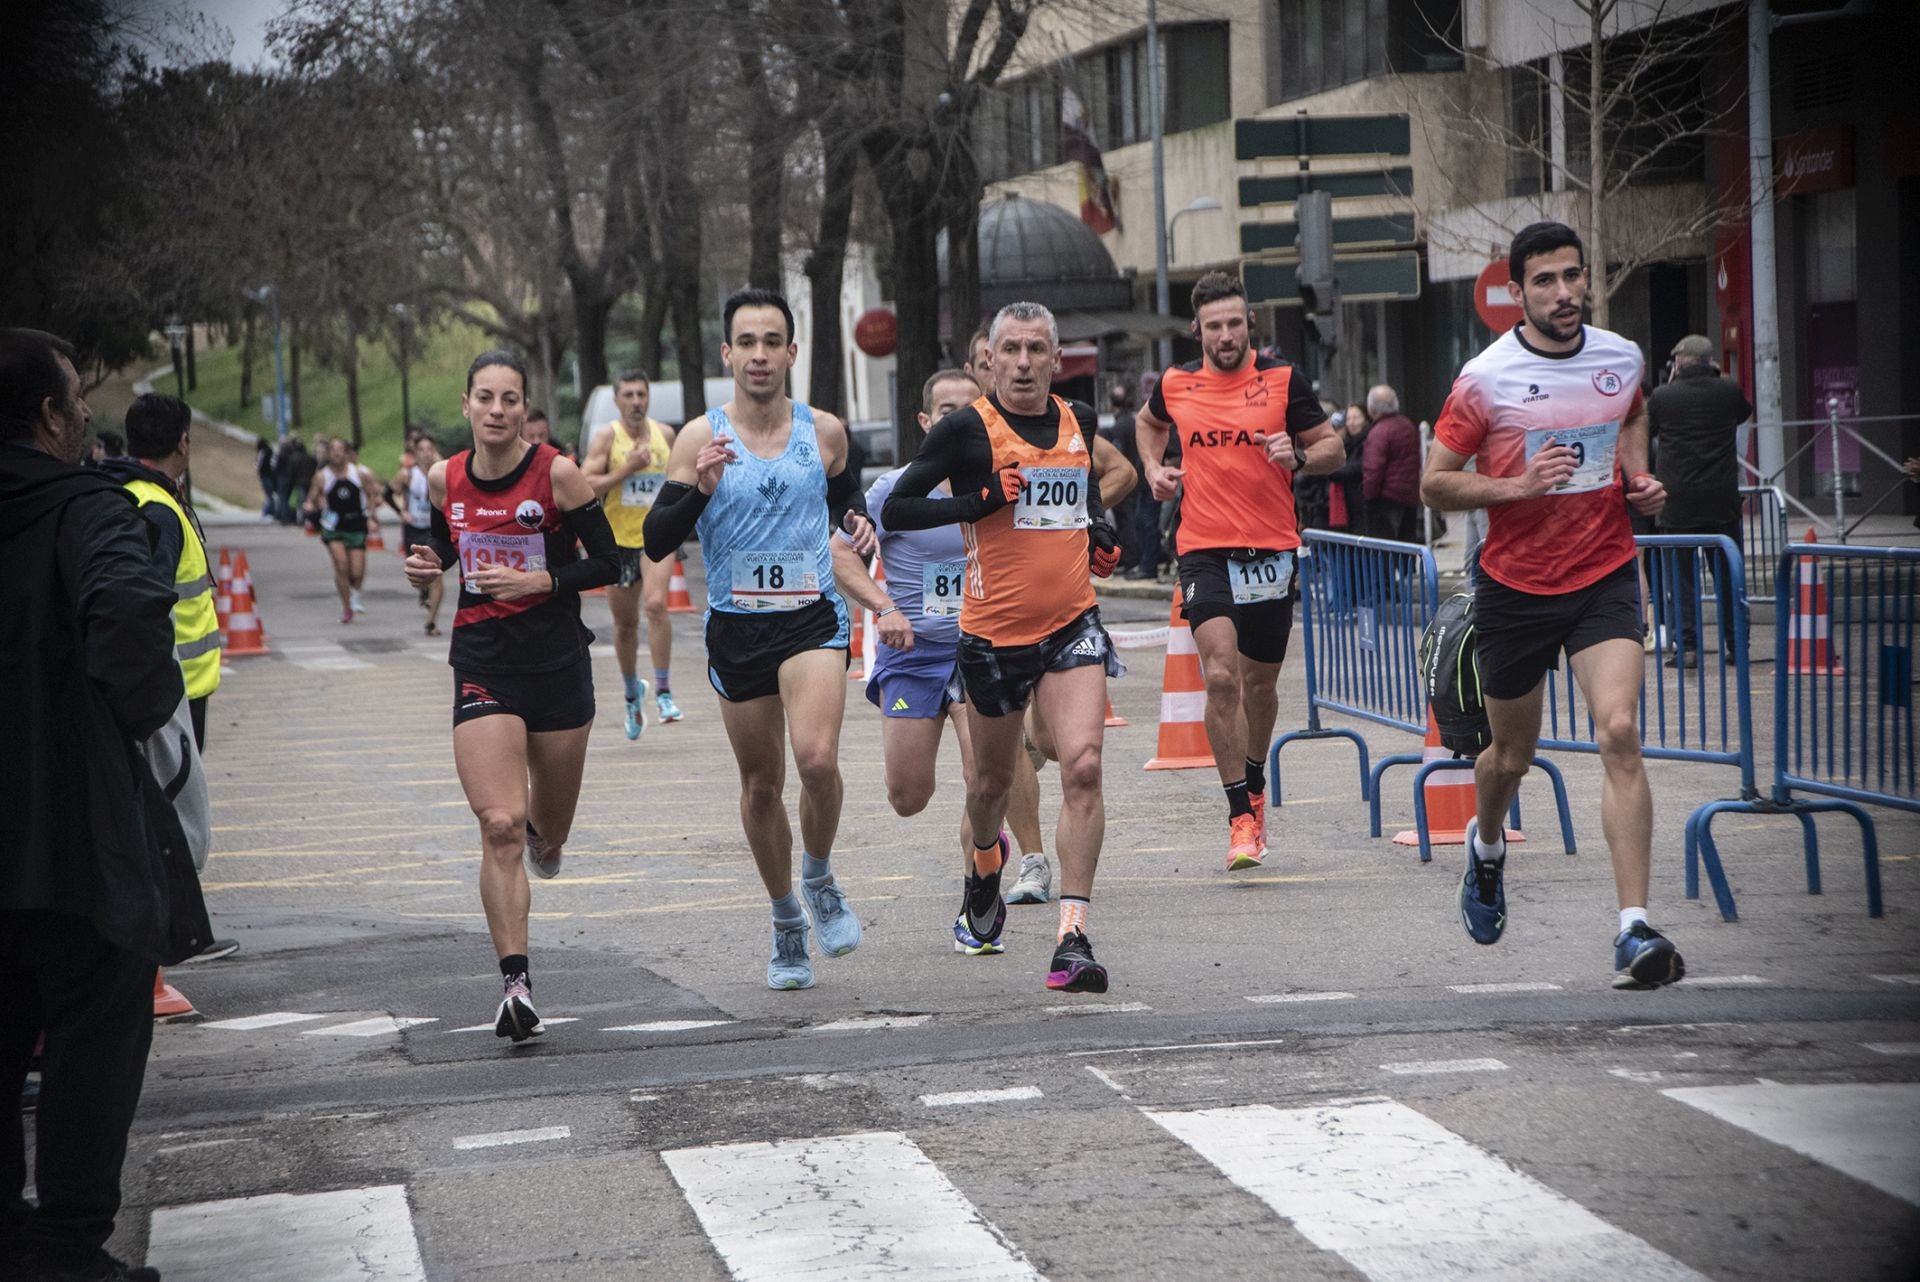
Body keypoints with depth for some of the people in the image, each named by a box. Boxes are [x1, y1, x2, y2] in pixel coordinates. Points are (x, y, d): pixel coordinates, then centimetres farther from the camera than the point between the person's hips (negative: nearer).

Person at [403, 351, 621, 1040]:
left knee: (549, 829, 14)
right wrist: (430, 564, -1)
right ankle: (516, 984, -14)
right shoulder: (444, 479, 1)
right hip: (483, 665, 1)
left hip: (557, 660, -1)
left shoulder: (557, 474, -9)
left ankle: (542, 833, 55)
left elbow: (608, 561, -5)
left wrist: (539, 581, -18)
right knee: (499, 827, -15)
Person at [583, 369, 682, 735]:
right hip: (619, 538, 0)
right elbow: (584, 485, -15)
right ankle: (632, 691, 34)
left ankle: (663, 692, -18)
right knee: (625, 623, 10)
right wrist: (628, 469, -22)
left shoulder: (665, 434, 4)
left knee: (656, 603, -23)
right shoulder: (607, 437, -6)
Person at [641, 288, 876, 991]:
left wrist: (858, 521, 1)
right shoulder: (701, 437, -3)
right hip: (735, 626, 1)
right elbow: (655, 542, -6)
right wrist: (699, 490, -22)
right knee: (761, 784, 10)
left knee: (817, 759, -24)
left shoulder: (825, 432, 2)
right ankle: (786, 923, 29)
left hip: (812, 617, -1)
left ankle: (820, 876, 4)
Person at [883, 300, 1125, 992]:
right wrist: (981, 501, -19)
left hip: (1072, 624, 2)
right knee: (993, 779, 15)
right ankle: (986, 860, 51)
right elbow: (895, 509, -9)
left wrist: (1101, 534, 9)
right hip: (993, 629, -2)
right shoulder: (967, 428, -7)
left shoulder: (1078, 420, 8)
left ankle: (1073, 936, -17)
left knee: (1083, 765, -16)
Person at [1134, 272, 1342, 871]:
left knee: (1259, 683, 13)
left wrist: (1298, 457, -16)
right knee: (1221, 676, -17)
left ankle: (1254, 785, 40)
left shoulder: (1283, 379, -2)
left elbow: (1333, 448, 4)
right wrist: (1154, 468, 9)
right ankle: (1241, 817, -12)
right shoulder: (1175, 384, 3)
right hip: (1204, 550, 0)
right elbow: (1150, 423, 27)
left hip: (1272, 549, 1)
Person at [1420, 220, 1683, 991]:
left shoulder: (1621, 359, 2)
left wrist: (1638, 476, 7)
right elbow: (1435, 485, -5)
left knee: (1620, 735, -19)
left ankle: (1635, 930, -21)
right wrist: (1518, 485, -20)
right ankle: (1486, 846, 51)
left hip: (1605, 577, 1)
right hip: (1516, 586, -1)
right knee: (1512, 754, 14)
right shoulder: (1486, 378, -9)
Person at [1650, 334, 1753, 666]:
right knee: (1728, 574, 8)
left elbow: (1648, 428, 14)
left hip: (1677, 501, -1)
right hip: (1721, 499, 1)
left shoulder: (1662, 396, -5)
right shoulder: (1728, 391, -1)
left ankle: (1687, 646, -4)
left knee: (1682, 575, 3)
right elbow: (1744, 412, 21)